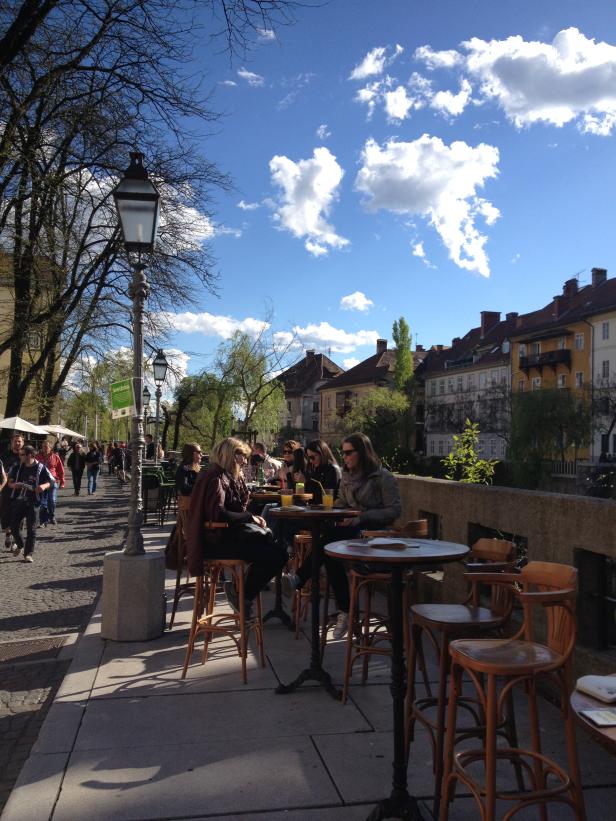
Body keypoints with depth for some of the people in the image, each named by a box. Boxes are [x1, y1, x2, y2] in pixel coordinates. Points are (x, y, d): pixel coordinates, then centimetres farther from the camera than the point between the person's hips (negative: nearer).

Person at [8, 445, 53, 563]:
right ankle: (20, 545, 36)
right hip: (18, 500, 4)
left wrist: (43, 486, -22)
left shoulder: (40, 468, -6)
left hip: (33, 502, -4)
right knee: (14, 526, 9)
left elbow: (50, 481, -1)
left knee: (31, 529, -2)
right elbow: (10, 482, 12)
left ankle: (28, 554, 8)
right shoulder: (17, 467, 6)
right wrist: (14, 485, -11)